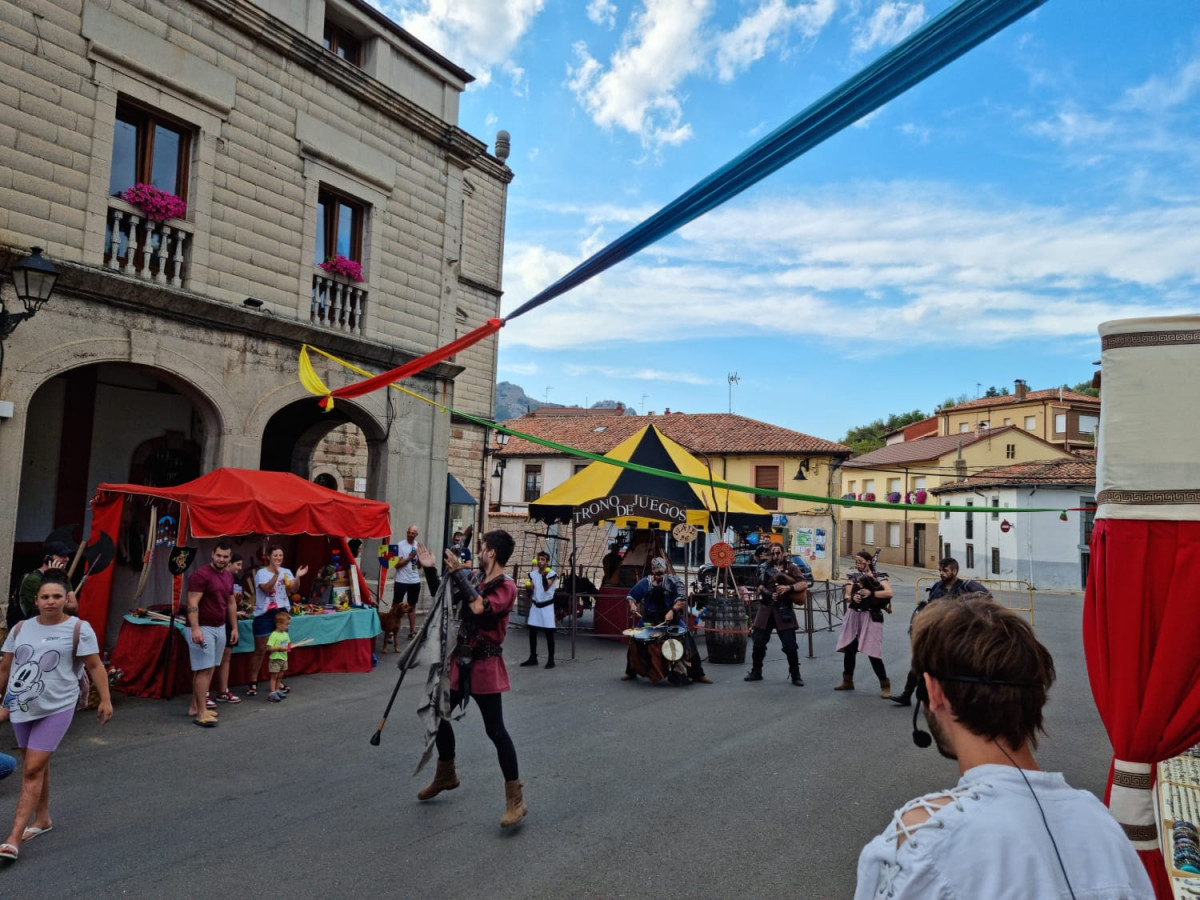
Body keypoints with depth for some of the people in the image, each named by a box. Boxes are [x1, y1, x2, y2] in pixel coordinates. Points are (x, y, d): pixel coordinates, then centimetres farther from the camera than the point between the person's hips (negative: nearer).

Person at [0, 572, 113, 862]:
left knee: (32, 769, -9)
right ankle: (42, 818, 34)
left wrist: (105, 700, -9)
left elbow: (95, 666, -6)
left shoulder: (78, 629, -8)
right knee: (37, 765, 17)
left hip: (56, 708, -5)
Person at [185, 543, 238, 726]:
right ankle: (201, 713, -6)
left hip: (220, 628, 8)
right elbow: (192, 604, -19)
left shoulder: (229, 575, 11)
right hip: (203, 628, -8)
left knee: (209, 668, 10)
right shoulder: (201, 574, -13)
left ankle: (195, 706, 20)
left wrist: (235, 627, 16)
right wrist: (195, 629, -27)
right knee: (204, 669, -8)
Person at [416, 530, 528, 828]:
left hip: (484, 665, -8)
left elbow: (480, 608, -33)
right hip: (460, 659, 8)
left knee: (495, 729, -8)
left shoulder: (506, 586, -16)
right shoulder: (474, 578, 5)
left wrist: (459, 574, -26)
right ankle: (446, 775, 41)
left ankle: (515, 800, 0)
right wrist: (429, 569, 1)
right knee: (439, 715, 18)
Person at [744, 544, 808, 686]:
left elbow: (804, 584, -10)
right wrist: (767, 593, -16)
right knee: (758, 643, 6)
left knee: (790, 646, -3)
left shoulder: (791, 567, -1)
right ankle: (756, 672, 22)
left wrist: (788, 587, -24)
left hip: (784, 610, -3)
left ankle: (795, 675, 12)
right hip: (766, 609, 3)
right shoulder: (765, 568, 7)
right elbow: (760, 587, 4)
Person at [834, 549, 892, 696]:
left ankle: (885, 685, 3)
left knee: (872, 652, -9)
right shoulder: (853, 576, 8)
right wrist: (852, 597, -20)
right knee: (849, 649, 9)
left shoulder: (878, 576, -4)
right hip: (853, 616, 5)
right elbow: (846, 596, 1)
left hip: (870, 617, -5)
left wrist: (871, 593, -21)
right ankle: (847, 681, 25)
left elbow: (889, 593, -19)